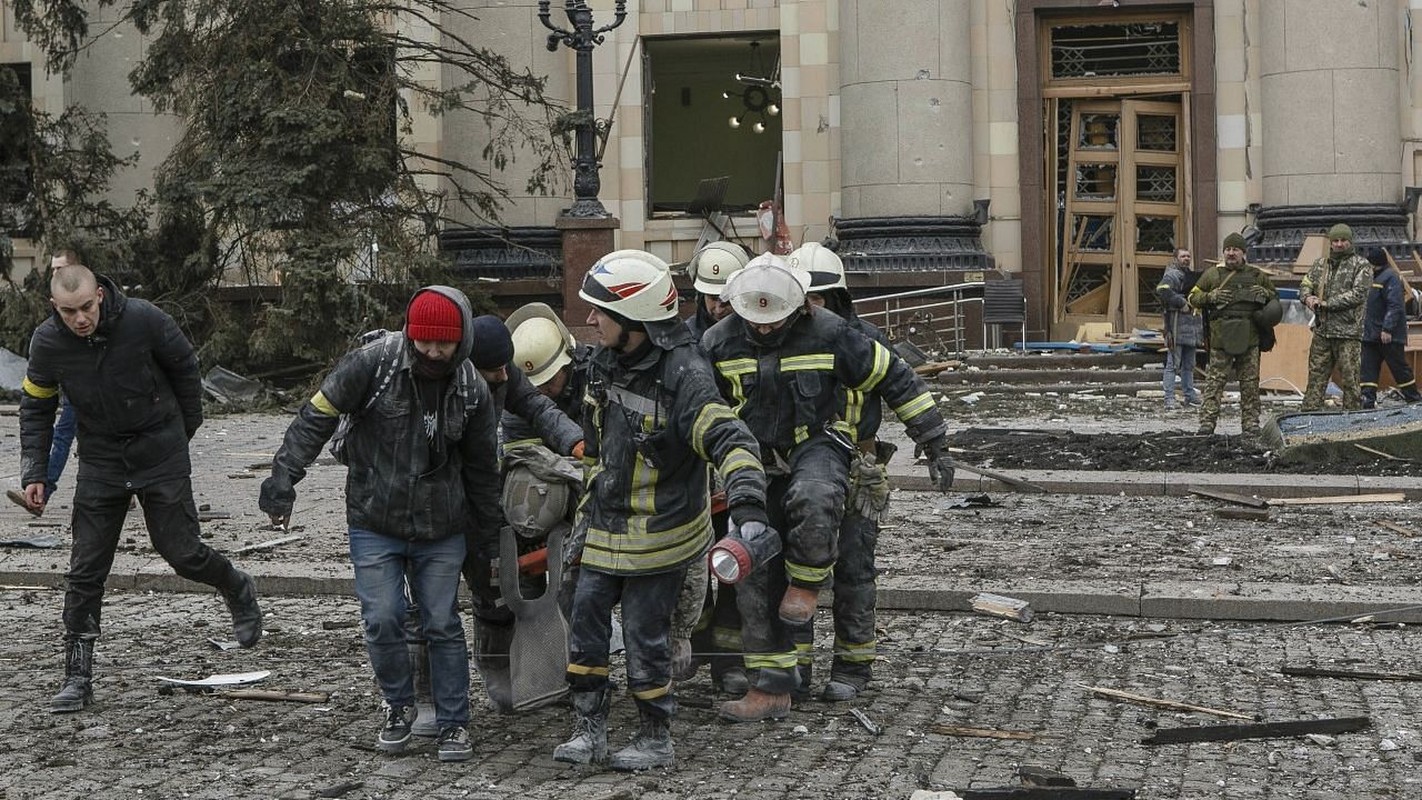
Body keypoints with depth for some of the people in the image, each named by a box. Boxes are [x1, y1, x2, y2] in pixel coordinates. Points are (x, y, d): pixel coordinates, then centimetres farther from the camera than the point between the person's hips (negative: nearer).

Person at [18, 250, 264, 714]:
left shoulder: (143, 320, -19)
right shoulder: (47, 342, -12)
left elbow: (184, 367, -1)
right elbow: (36, 409, 3)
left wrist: (185, 427, 8)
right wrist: (34, 473, -4)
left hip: (161, 453, -2)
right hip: (101, 460, 2)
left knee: (181, 552, -1)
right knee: (85, 570, -1)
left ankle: (239, 592, 31)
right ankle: (78, 678, 7)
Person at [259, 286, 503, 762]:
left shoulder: (472, 390, -3)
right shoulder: (375, 362, -13)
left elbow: (481, 469, 8)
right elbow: (317, 415, -11)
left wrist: (485, 539, 14)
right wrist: (284, 477, -20)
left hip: (441, 530, 1)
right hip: (374, 524, -1)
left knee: (443, 625, 2)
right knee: (382, 620, -4)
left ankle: (454, 723, 15)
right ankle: (398, 705, 22)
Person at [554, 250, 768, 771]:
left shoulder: (684, 376, -23)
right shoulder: (604, 362, 2)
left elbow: (732, 443, -30)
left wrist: (748, 510, -44)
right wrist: (590, 508, 24)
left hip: (658, 534, -7)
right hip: (606, 527, 7)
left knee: (645, 637, 2)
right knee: (585, 621, 6)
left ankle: (656, 739, 19)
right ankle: (588, 728, 18)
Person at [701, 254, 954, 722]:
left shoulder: (828, 334, -12)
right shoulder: (720, 344, -5)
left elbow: (895, 379, -3)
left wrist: (935, 443, -1)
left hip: (817, 446, -3)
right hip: (758, 464, 3)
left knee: (813, 501, -40)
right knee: (755, 579, 1)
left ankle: (806, 581, -11)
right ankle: (771, 689, 11)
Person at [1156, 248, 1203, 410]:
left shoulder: (1192, 276, 21)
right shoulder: (1172, 276, -8)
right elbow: (1162, 290, -28)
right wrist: (1181, 303, -20)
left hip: (1192, 326, 9)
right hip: (1177, 326, -9)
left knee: (1189, 364, 16)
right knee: (1173, 363, -9)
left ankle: (1189, 395, 25)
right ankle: (1169, 398, -9)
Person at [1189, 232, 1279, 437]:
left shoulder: (1257, 275, 12)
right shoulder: (1212, 274, 6)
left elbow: (1275, 298, 21)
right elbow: (1193, 298, 9)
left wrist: (1265, 294, -2)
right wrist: (1210, 296, -10)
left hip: (1249, 338, 2)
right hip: (1221, 337, -2)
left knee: (1250, 384, 5)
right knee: (1214, 382, -5)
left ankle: (1251, 424, 11)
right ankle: (1207, 423, -5)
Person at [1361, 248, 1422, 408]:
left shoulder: (1391, 277, -14)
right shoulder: (1376, 276, 17)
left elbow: (1394, 306, -22)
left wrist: (1387, 329, -27)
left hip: (1389, 335, -9)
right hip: (1371, 334, 9)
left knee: (1399, 367, 1)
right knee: (1368, 367, 1)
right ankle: (1368, 400, -2)